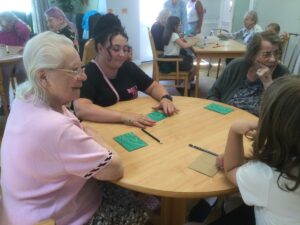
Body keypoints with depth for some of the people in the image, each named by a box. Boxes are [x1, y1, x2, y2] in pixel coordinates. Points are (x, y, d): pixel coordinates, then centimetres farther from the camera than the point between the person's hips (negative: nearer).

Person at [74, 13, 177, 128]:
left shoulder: (128, 67, 4)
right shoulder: (87, 73, -14)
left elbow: (154, 86, 11)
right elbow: (80, 109, -30)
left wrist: (165, 98, -11)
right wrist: (123, 116, -38)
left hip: (136, 127, 5)